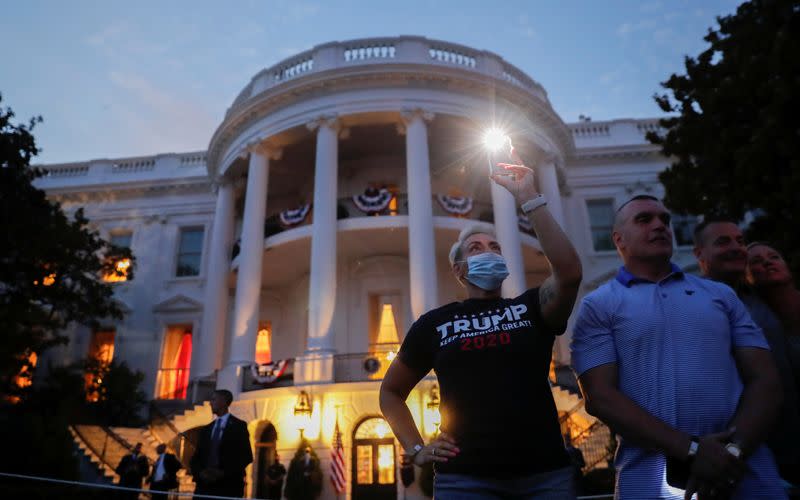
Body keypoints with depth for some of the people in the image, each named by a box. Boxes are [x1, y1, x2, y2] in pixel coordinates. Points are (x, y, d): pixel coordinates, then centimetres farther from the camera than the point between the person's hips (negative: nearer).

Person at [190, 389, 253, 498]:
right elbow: (196, 457, 16)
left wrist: (223, 473, -14)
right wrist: (200, 473, -5)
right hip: (205, 485, 5)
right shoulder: (206, 430, 20)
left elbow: (246, 456, -4)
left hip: (228, 486, -5)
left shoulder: (239, 426, 3)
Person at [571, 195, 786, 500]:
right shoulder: (598, 306, 1)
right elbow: (599, 396, -9)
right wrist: (691, 449, -16)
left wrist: (735, 450, -12)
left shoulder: (720, 294, 12)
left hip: (746, 472, 3)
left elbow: (764, 379, 5)